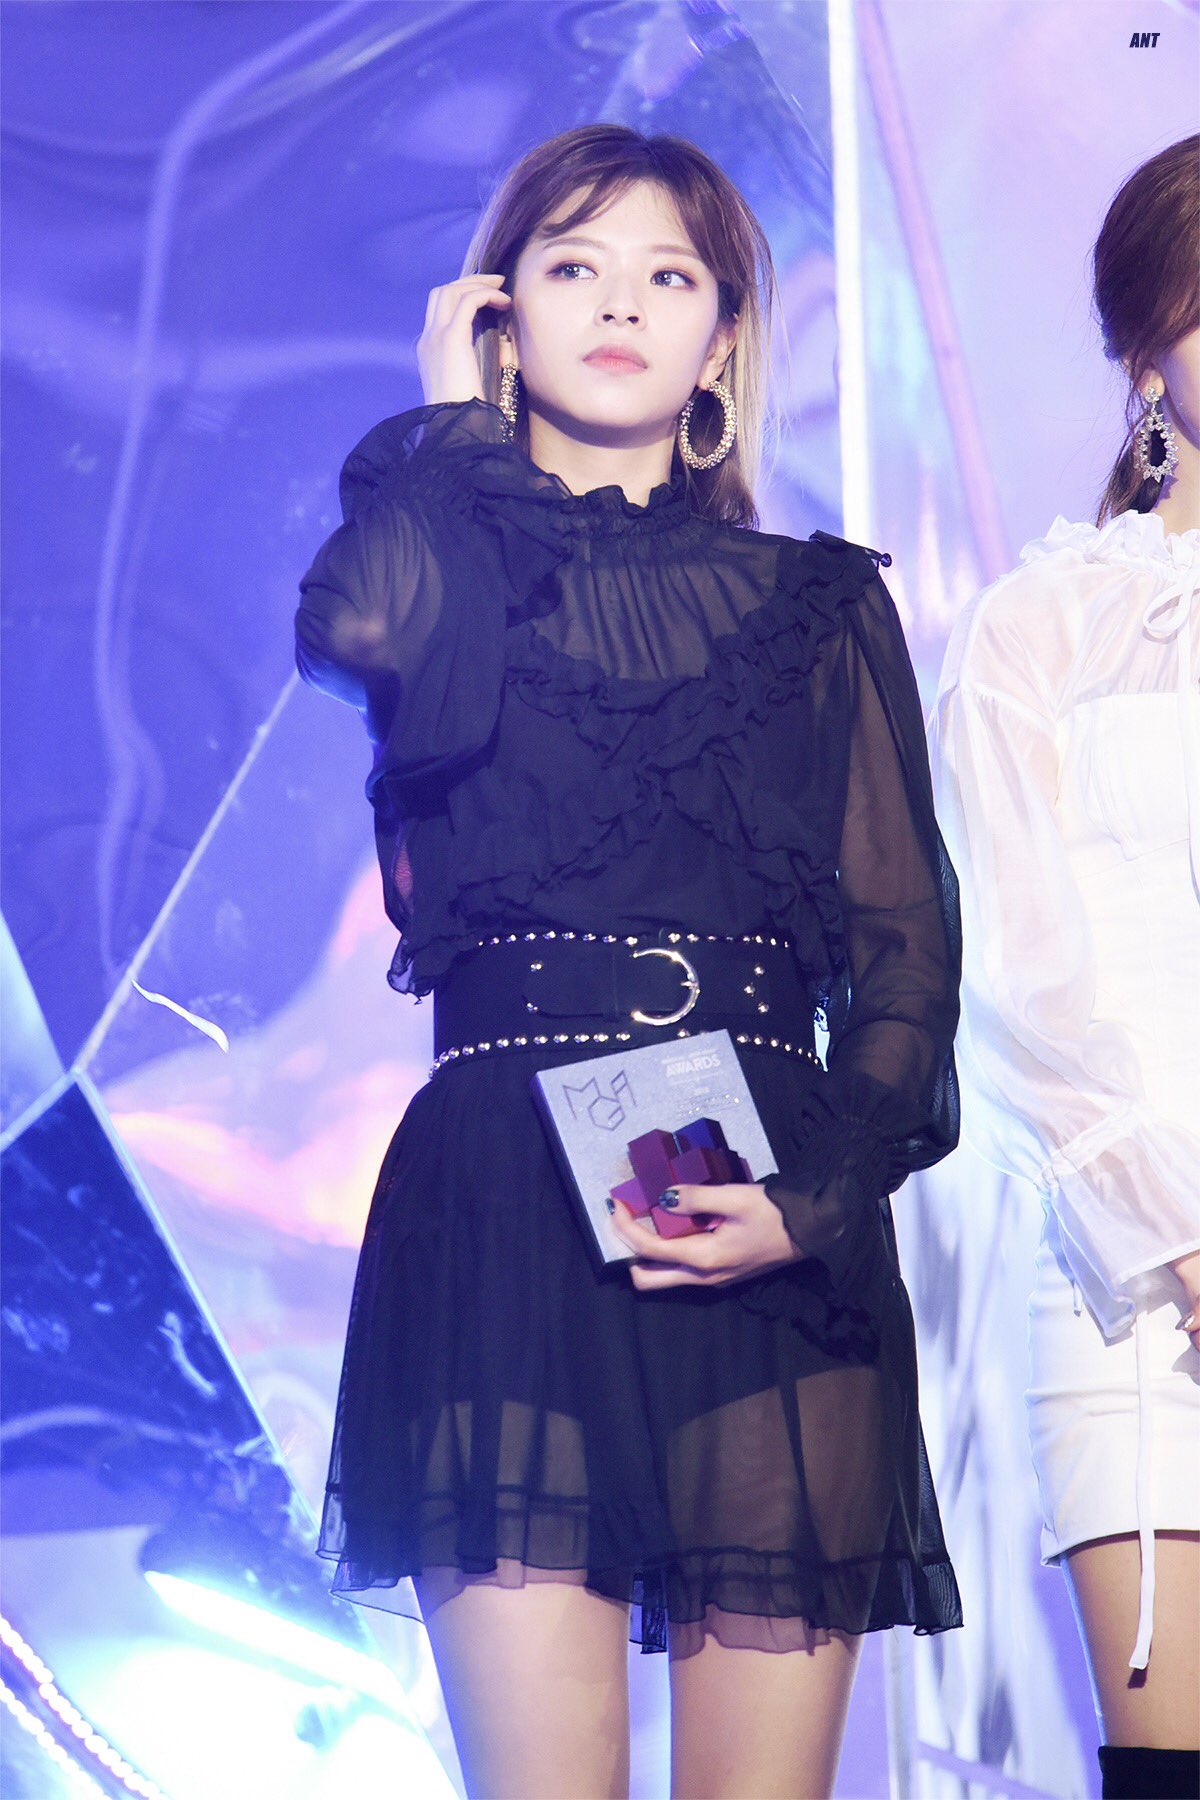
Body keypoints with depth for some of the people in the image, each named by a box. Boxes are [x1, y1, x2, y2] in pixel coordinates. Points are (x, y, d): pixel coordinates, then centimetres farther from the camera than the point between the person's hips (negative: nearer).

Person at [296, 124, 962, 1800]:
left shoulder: (824, 606, 17)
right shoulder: (451, 565, 14)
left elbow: (907, 951, 9)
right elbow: (359, 634, -13)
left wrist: (822, 1194, -8)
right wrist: (457, 419, 5)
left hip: (779, 1225, 1)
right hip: (509, 1205, -1)